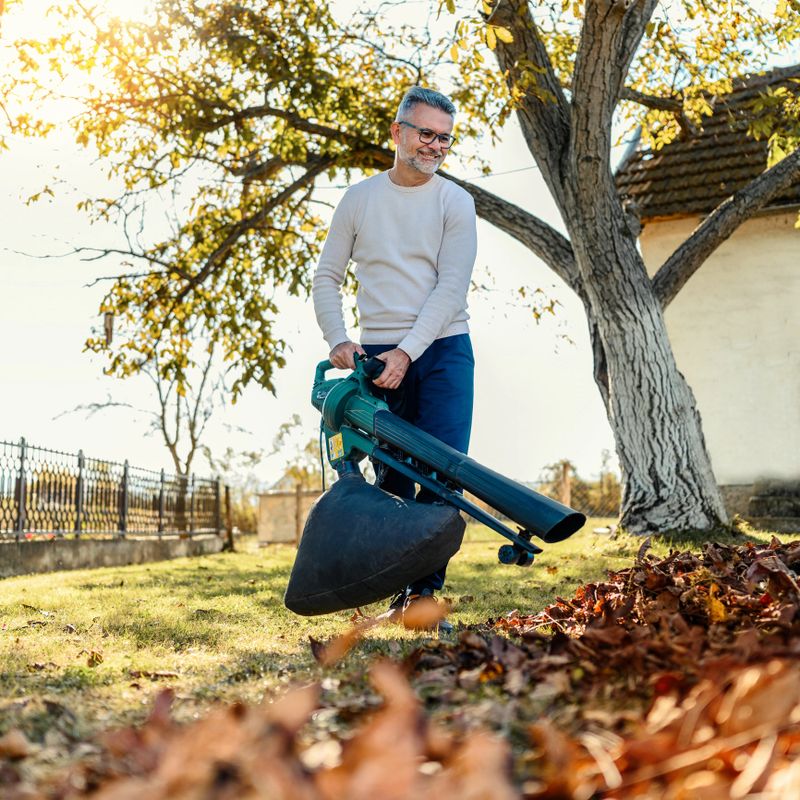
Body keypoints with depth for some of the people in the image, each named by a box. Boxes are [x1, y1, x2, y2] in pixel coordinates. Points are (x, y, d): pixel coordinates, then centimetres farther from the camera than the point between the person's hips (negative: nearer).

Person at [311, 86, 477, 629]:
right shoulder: (360, 198, 8)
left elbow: (451, 287, -8)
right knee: (392, 479, 4)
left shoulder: (455, 202, 1)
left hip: (443, 350, -2)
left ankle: (426, 590, -2)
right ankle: (402, 593, 12)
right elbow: (327, 278, 11)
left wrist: (406, 352, -17)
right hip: (378, 356, 2)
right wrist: (337, 342, -5)